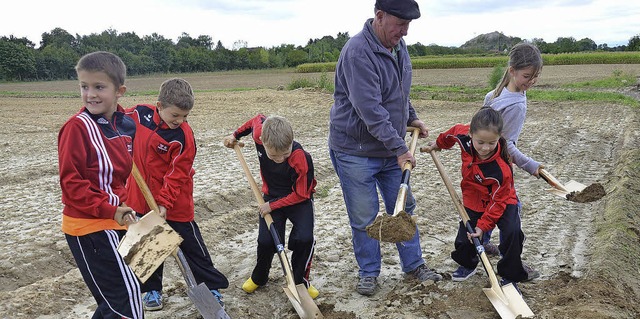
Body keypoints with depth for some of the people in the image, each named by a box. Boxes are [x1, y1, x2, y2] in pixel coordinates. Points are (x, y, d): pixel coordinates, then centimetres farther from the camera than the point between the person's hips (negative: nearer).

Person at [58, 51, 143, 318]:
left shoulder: (126, 125, 4)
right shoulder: (77, 127, -15)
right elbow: (71, 181, -17)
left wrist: (125, 206, 9)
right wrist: (109, 210, -21)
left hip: (116, 222, 7)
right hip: (90, 226, -7)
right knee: (127, 296, -6)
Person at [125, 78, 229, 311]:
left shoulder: (183, 137, -20)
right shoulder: (140, 113, -8)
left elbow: (176, 176, -19)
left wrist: (165, 203, -23)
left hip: (174, 204, -4)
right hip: (142, 198, 4)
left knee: (191, 245, 7)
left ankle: (212, 287, 21)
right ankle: (152, 289, 35)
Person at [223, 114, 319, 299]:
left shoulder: (301, 159, -34)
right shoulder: (259, 135, -23)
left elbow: (301, 194, -22)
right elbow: (258, 119, 3)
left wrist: (272, 205, -19)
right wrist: (235, 135, 12)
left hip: (299, 198, -3)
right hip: (272, 196, 3)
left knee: (304, 238, -22)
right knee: (266, 240, -10)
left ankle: (300, 281, 4)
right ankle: (259, 278, 20)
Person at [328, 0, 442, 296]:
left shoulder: (397, 46, 5)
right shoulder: (358, 52, -24)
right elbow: (370, 110, -30)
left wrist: (412, 118, 15)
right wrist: (399, 148, -29)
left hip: (391, 148, 8)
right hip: (355, 150, -8)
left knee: (404, 208, 15)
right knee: (364, 216, 4)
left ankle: (413, 264, 31)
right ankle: (368, 272, 23)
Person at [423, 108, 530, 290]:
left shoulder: (501, 169, -36)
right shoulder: (464, 136, -25)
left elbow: (498, 201, -23)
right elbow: (454, 132, 1)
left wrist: (484, 225, -21)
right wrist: (439, 143, 19)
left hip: (502, 201, -4)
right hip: (473, 201, 4)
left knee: (512, 233, -23)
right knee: (464, 239, 6)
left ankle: (509, 277, -2)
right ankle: (467, 264, 39)